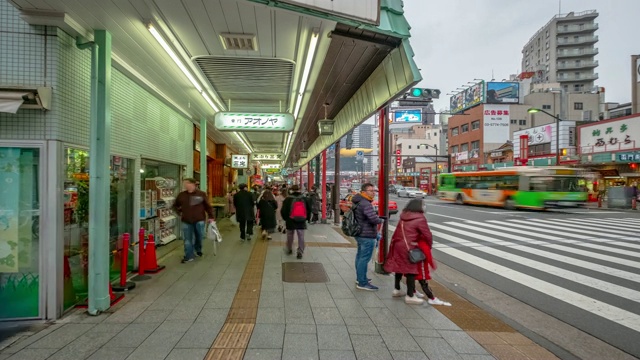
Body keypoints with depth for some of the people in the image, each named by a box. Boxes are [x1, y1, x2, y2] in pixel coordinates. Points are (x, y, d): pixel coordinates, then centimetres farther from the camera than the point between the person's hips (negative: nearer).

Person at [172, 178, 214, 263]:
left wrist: (211, 216, -5)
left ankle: (198, 250, 39)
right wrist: (180, 212, 3)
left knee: (199, 237, 12)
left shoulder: (201, 194, -6)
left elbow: (208, 206, -2)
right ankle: (189, 256, 10)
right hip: (186, 221, 2)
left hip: (199, 220, -2)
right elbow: (175, 206, 17)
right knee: (187, 239, 2)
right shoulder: (181, 195, 1)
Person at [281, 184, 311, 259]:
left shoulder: (288, 199, -7)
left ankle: (289, 250, 31)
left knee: (290, 236, 17)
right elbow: (309, 209, 5)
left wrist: (285, 218, 8)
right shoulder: (304, 199, 2)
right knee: (301, 237, 5)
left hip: (290, 221, -1)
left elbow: (283, 211, -7)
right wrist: (306, 218, 14)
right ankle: (300, 252, 3)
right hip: (301, 222, 1)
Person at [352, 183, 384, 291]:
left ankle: (359, 278, 35)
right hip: (367, 236, -11)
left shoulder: (357, 202, 11)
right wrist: (380, 220, -9)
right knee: (364, 258, -6)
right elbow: (374, 219, -31)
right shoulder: (365, 204, -22)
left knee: (360, 256, 20)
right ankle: (362, 283, -1)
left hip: (359, 233, 11)